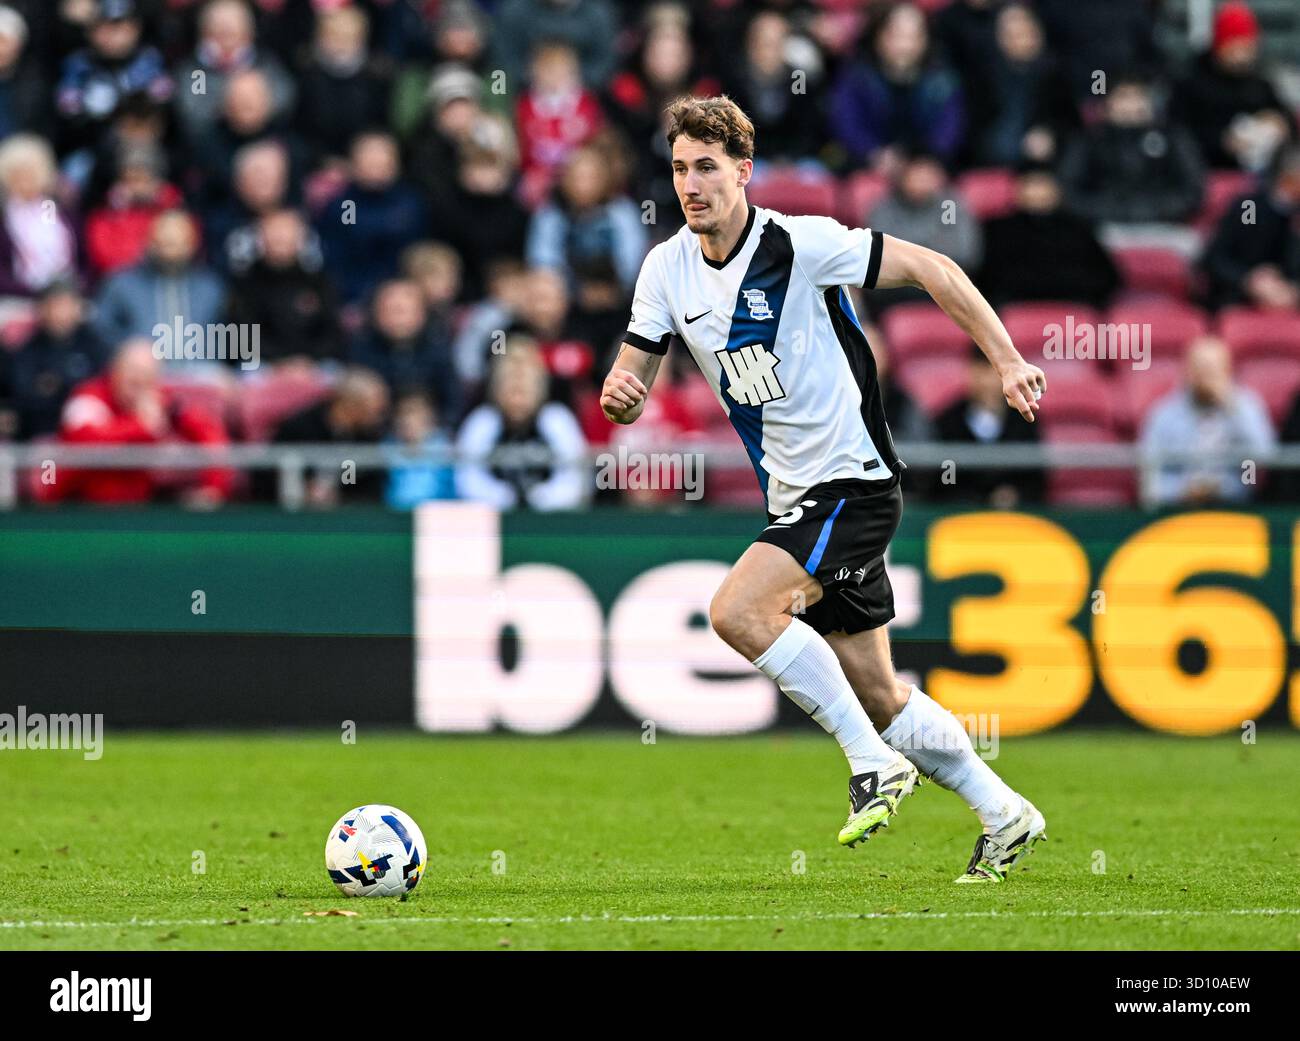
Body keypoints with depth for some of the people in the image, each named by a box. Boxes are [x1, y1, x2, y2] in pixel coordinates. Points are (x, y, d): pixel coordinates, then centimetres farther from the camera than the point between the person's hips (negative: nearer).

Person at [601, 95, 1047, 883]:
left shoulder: (801, 244, -16)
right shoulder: (668, 270, 2)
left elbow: (932, 268, -12)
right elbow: (630, 392, 5)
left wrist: (1007, 360, -17)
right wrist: (619, 396, -20)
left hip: (855, 483, -7)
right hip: (796, 498, 7)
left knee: (738, 609, -26)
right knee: (877, 694, 11)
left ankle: (874, 761, -13)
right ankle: (1004, 816, 26)